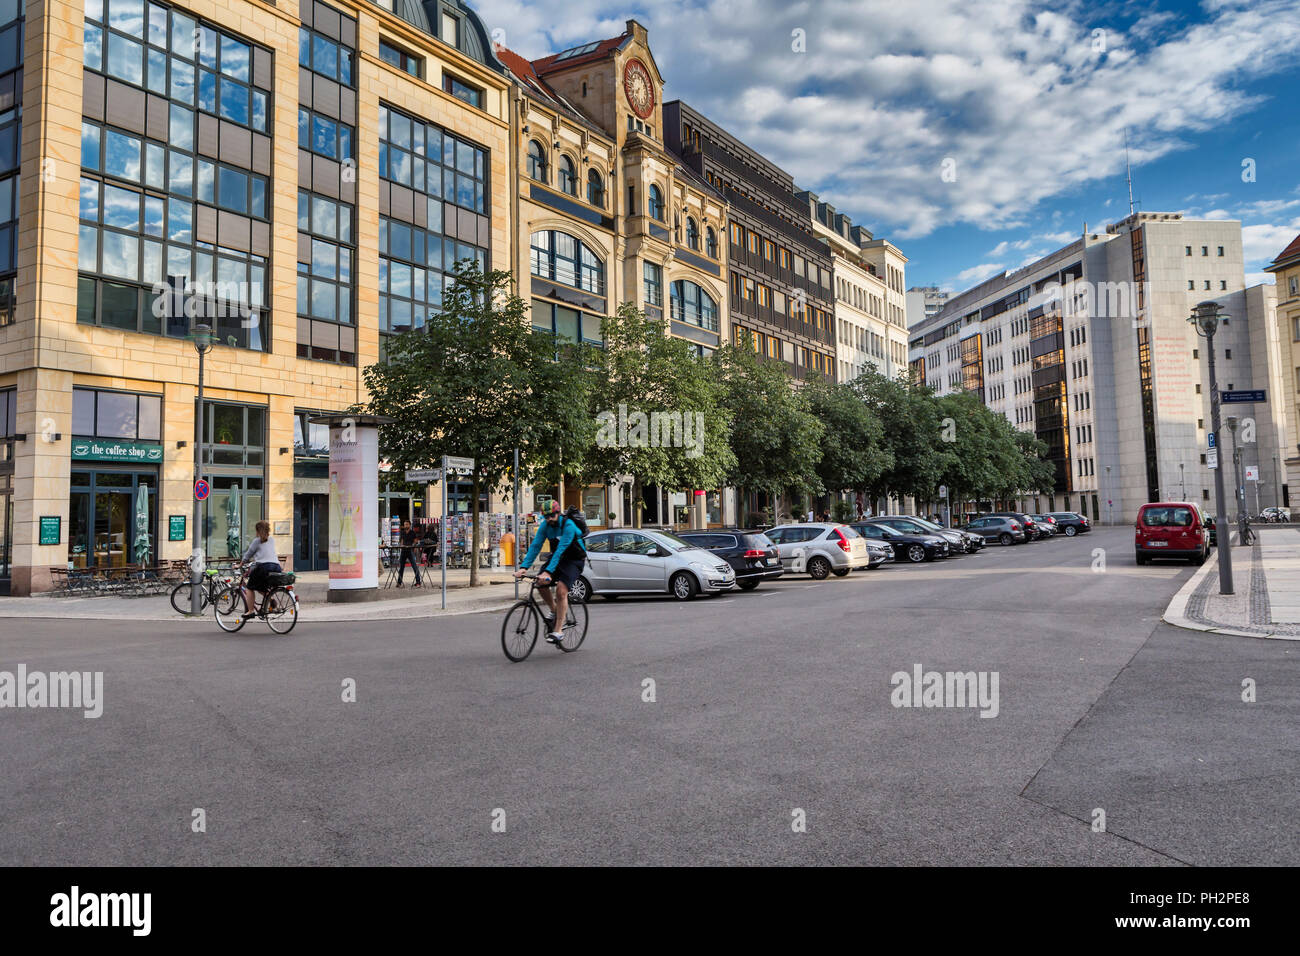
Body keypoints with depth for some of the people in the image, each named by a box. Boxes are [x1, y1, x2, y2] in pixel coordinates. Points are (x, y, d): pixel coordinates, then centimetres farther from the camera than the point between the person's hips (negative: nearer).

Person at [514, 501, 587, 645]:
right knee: (541, 584, -13)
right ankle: (555, 611, 13)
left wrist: (548, 571, -45)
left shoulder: (568, 526, -28)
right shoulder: (545, 525, -9)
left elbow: (561, 550, -36)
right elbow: (535, 545, -15)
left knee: (561, 590, -23)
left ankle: (558, 631, -16)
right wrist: (524, 567, -28)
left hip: (575, 560, -6)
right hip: (557, 557, 6)